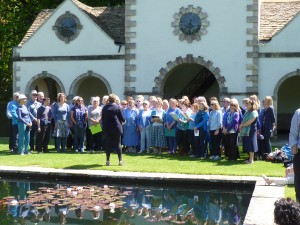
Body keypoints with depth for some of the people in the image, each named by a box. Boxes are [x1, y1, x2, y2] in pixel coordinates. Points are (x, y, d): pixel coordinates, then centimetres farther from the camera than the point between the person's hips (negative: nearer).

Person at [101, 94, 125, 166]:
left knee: (108, 144, 8)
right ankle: (120, 161, 2)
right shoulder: (117, 107, -7)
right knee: (118, 144, 2)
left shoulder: (104, 108, 5)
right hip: (116, 127, -3)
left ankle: (108, 160, 8)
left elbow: (103, 118, 11)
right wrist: (124, 121, 19)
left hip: (107, 128, 3)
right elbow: (122, 118, -2)